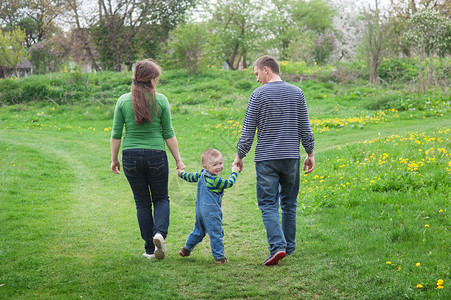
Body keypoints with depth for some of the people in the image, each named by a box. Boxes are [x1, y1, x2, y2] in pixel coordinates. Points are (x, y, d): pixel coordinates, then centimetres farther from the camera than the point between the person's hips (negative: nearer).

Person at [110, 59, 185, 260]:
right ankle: (160, 232, -11)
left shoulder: (123, 100, -2)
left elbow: (116, 134, -1)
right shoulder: (160, 100, -5)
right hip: (156, 155, -1)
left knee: (142, 203, 12)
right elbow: (168, 134, -2)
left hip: (131, 156, 1)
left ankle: (150, 249, 14)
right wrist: (178, 160, 6)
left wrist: (114, 159, 11)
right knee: (161, 198, 16)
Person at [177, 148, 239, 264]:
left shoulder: (201, 174, 6)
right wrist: (234, 172, 6)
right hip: (211, 211, -9)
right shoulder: (215, 180, -20)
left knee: (198, 230, 25)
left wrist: (182, 174, 44)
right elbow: (230, 183, -11)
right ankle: (219, 257, -1)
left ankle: (187, 249, 35)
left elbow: (191, 177, 24)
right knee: (216, 234, -3)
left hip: (200, 209, 9)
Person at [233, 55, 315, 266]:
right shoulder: (297, 93, 4)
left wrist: (239, 156, 5)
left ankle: (277, 246, -17)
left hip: (266, 159, -4)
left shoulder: (259, 95, -6)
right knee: (289, 204, 14)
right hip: (291, 157, 4)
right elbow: (305, 128, 7)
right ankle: (289, 247, 22)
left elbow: (248, 130, -4)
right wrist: (310, 153, 16)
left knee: (268, 205, -2)